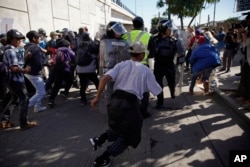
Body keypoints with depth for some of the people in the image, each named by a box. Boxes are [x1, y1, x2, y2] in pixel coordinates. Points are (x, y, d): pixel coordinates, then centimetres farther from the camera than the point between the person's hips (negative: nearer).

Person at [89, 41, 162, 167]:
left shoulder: (121, 64, 10)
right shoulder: (146, 70, 6)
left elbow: (105, 79, -5)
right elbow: (157, 91, 13)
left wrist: (97, 97, 0)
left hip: (115, 101, 5)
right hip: (130, 104, -4)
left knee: (118, 128, 33)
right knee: (128, 136, 17)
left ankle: (99, 140, 14)